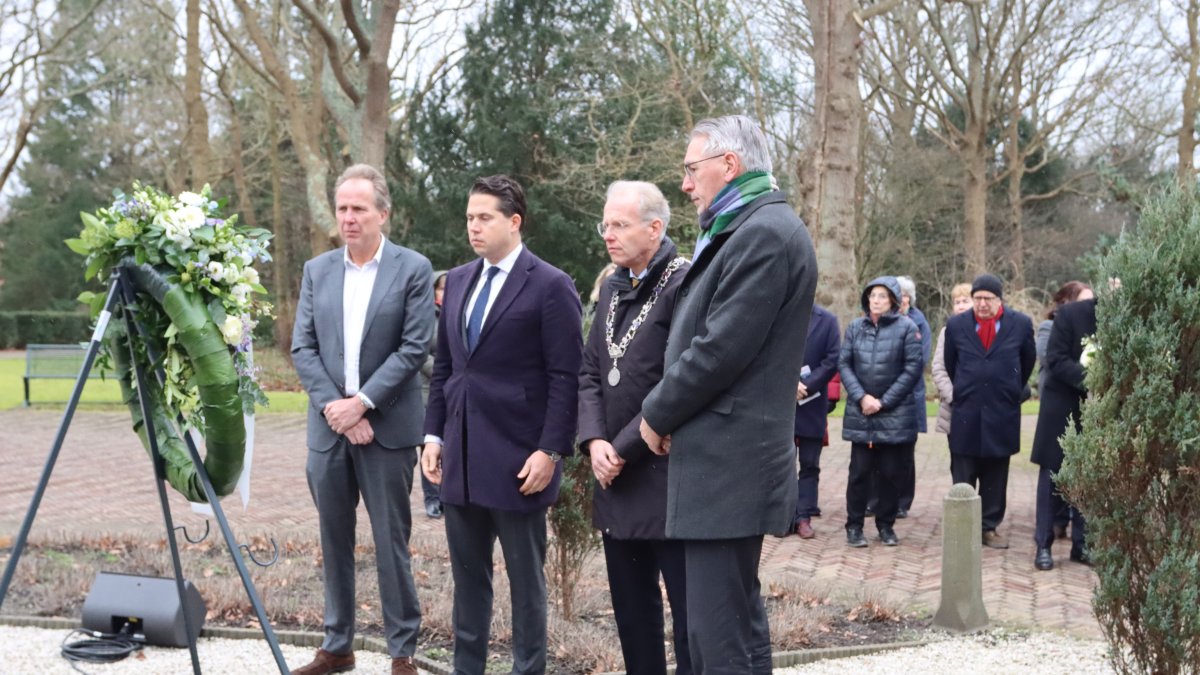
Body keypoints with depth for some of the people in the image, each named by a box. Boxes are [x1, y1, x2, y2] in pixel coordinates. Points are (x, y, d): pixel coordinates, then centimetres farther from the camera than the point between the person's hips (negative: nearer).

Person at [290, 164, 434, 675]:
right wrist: (333, 405, -9)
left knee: (391, 542, 2)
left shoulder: (413, 269, -3)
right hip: (328, 427, 4)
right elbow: (303, 348, 4)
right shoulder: (317, 270, 8)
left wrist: (362, 402, -14)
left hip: (386, 427, -4)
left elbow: (414, 348, -9)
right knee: (334, 540, 12)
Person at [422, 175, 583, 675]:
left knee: (525, 578, 6)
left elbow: (566, 378, -10)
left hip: (517, 456, -6)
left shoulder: (550, 286, -8)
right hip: (461, 453, 6)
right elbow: (443, 366, 15)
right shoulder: (458, 280, 11)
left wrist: (550, 451, -15)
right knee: (467, 574, 14)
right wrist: (433, 434, 10)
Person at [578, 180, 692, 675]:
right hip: (617, 479, 8)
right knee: (631, 610, 16)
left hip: (668, 477, -8)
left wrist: (624, 448, -15)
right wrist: (595, 440, -4)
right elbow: (590, 372, 12)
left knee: (690, 613, 0)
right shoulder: (612, 288, 14)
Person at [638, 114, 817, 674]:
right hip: (726, 460, 10)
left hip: (727, 464, -10)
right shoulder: (745, 230, 17)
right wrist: (670, 412, 7)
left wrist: (658, 414, -7)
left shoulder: (766, 232, -15)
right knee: (737, 621, 18)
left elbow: (721, 348, -20)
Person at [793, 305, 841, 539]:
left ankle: (805, 517, 8)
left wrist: (807, 386, -14)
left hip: (812, 403, 0)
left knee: (810, 464, 4)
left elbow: (832, 360, -5)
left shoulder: (827, 319, 1)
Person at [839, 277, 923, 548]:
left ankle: (886, 524, 18)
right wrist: (861, 397, -10)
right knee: (860, 470, 2)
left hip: (896, 414, -2)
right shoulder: (855, 327, 6)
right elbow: (843, 364, 4)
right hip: (860, 413, 2)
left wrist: (884, 401, -9)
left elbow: (913, 368, -6)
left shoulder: (906, 327, -3)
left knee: (891, 472, 5)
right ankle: (854, 526, 11)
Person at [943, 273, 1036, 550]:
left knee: (995, 475, 8)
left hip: (1002, 413, 0)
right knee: (963, 475, 3)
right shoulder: (956, 325, 1)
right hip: (965, 413, 0)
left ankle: (990, 527, 16)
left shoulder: (1020, 324, -1)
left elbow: (1027, 362, 13)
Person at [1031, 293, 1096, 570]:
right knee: (1053, 476, 4)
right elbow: (1056, 360, -13)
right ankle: (1043, 545, 10)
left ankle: (1082, 544, 18)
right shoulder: (1070, 314, -11)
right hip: (1063, 407, -3)